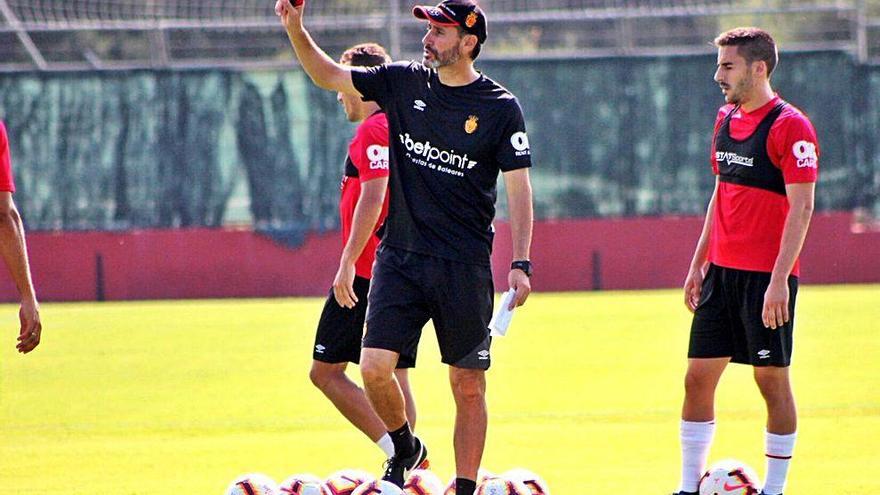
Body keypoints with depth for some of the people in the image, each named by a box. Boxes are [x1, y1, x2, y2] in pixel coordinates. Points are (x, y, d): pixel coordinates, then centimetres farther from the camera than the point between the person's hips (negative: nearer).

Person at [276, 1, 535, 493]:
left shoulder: (500, 108, -5)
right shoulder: (404, 82, 5)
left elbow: (519, 188, -6)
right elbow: (329, 75, 10)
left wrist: (520, 264, -14)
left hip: (464, 267, -3)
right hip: (400, 257, 3)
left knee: (468, 386, 1)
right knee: (375, 367, -8)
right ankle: (404, 447, 19)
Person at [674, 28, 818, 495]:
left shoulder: (791, 127, -12)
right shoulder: (726, 120, 12)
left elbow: (801, 207, -16)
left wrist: (779, 280, -21)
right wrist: (698, 264, 18)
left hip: (766, 276, -7)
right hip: (722, 272, 7)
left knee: (771, 378, 1)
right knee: (698, 376, 5)